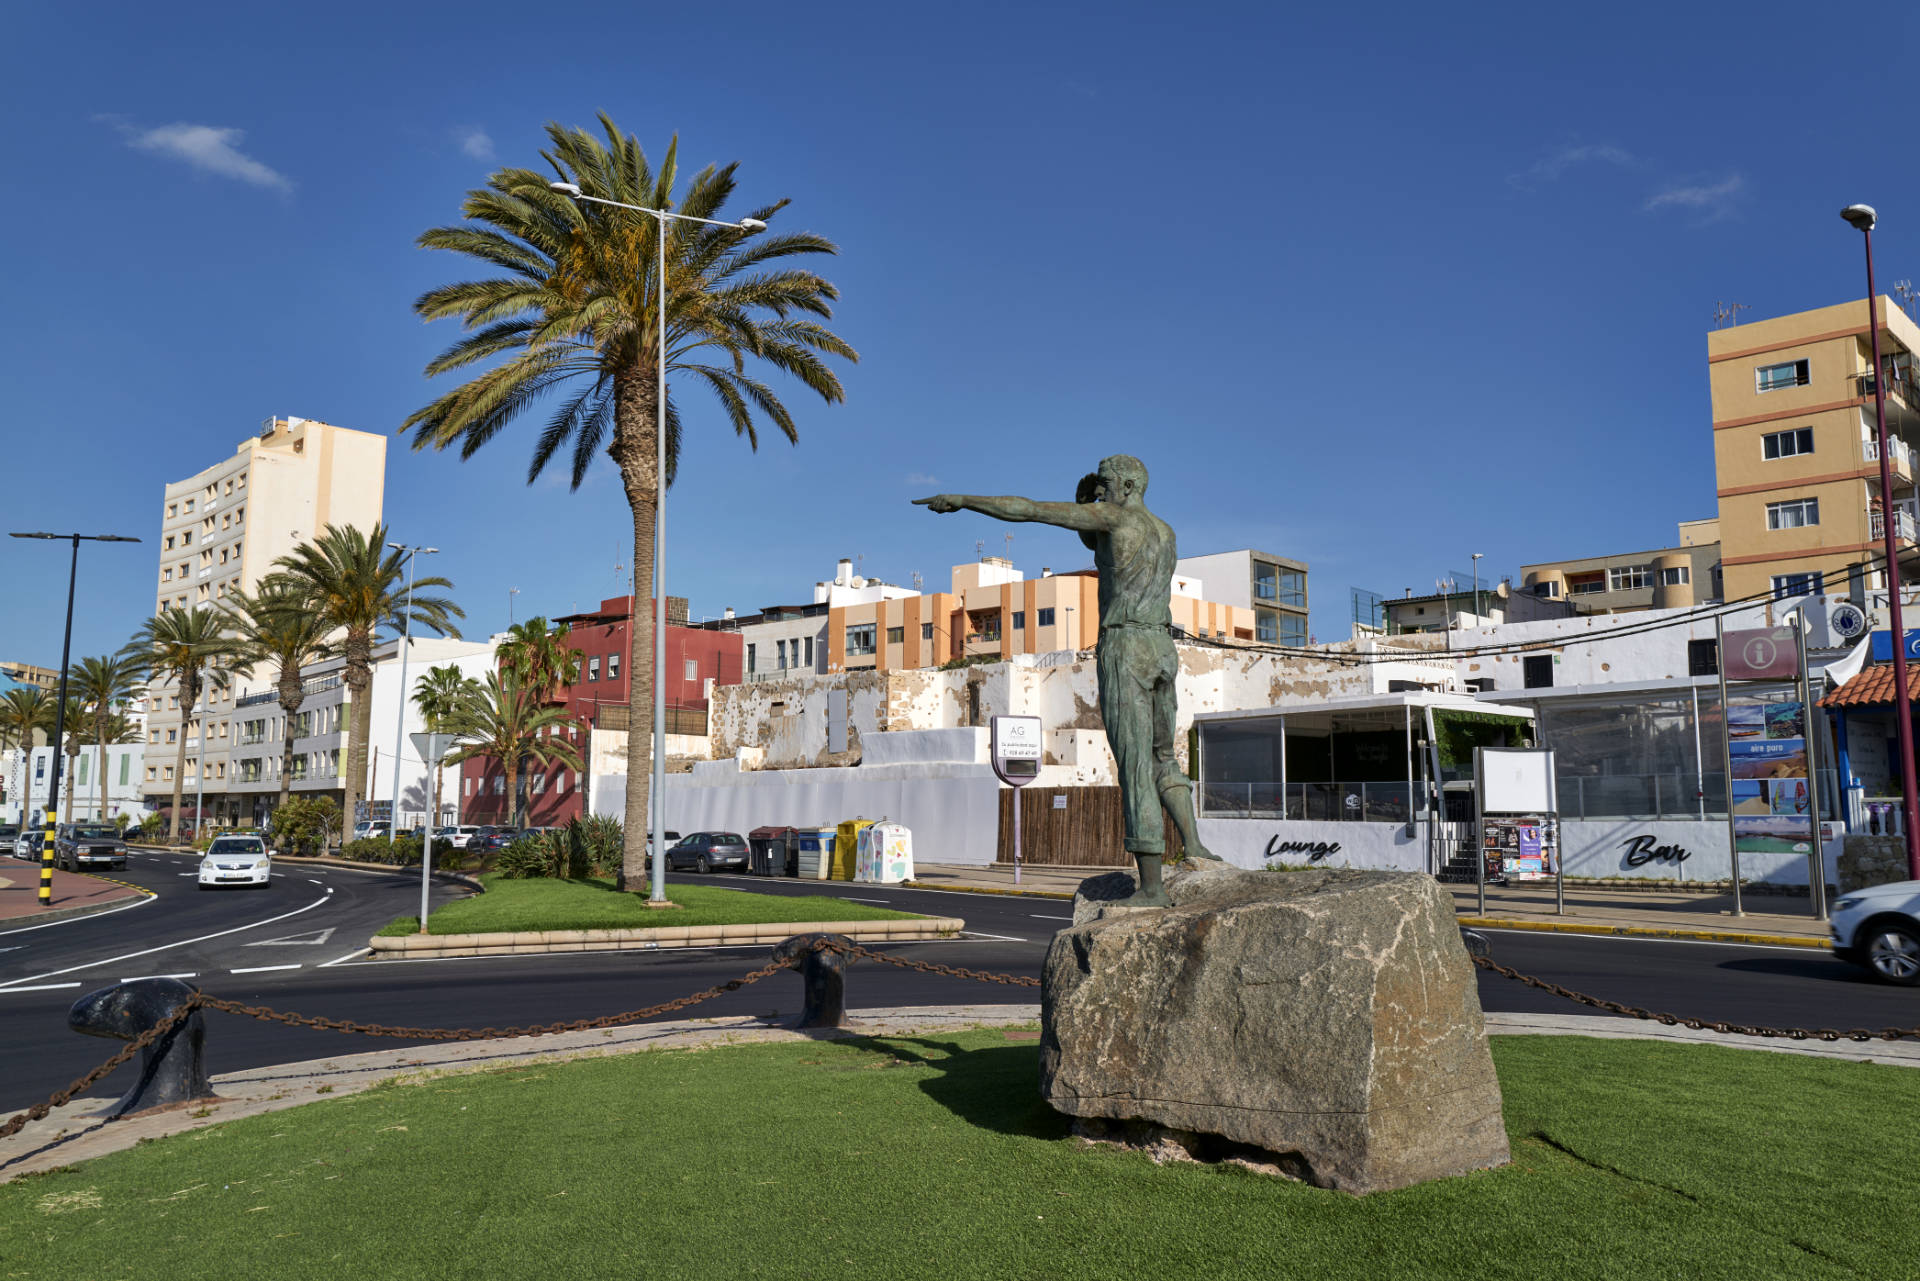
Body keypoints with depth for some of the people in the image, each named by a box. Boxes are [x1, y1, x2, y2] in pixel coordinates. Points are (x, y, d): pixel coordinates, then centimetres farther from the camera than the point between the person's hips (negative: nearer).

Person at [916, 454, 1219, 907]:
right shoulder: (1165, 530, 21)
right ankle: (1192, 843, 5)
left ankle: (1151, 886, -7)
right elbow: (1091, 541, 35)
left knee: (1135, 770, -7)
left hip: (1123, 647, -7)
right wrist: (1083, 498, 18)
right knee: (1161, 760, 22)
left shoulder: (1115, 514, -3)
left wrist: (963, 500, 1)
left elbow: (1026, 509, -5)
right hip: (1162, 649, 7)